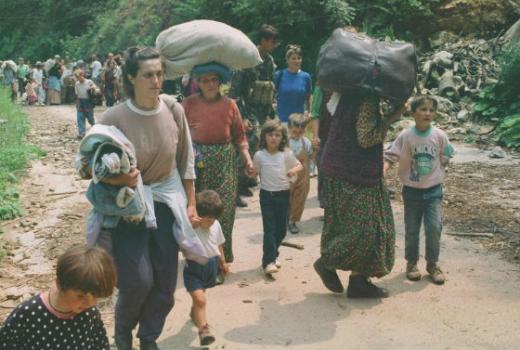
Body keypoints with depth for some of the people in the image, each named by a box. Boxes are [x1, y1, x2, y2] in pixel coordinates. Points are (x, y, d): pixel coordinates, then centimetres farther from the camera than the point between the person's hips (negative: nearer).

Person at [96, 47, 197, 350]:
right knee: (139, 279, -11)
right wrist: (117, 178, -26)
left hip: (167, 202, 3)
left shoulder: (174, 111, -7)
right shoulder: (114, 118, -15)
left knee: (165, 283, 7)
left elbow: (186, 161, 4)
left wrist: (191, 204, 6)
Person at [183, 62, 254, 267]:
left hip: (225, 162, 1)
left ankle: (223, 254, 17)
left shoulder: (229, 105, 3)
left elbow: (239, 136, 6)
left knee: (224, 208, 2)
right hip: (197, 159, -1)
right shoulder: (189, 104, -1)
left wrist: (247, 158, -3)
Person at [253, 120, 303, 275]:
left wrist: (294, 170, -11)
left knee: (281, 229, 10)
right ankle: (269, 261, -11)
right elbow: (254, 172, 8)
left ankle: (273, 255, 31)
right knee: (269, 228, -9)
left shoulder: (287, 154, -1)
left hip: (283, 194, 2)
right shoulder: (259, 155, -3)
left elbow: (300, 165, 9)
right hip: (267, 195, -2)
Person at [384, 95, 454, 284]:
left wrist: (437, 173, 3)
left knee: (434, 227, -7)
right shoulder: (405, 136, -10)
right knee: (411, 230, 8)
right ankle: (411, 262, 27)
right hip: (411, 190, 0)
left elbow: (445, 158, 9)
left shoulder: (440, 136, -6)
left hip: (433, 190, 0)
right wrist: (383, 170, -26)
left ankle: (432, 264, 12)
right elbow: (390, 156, -10)